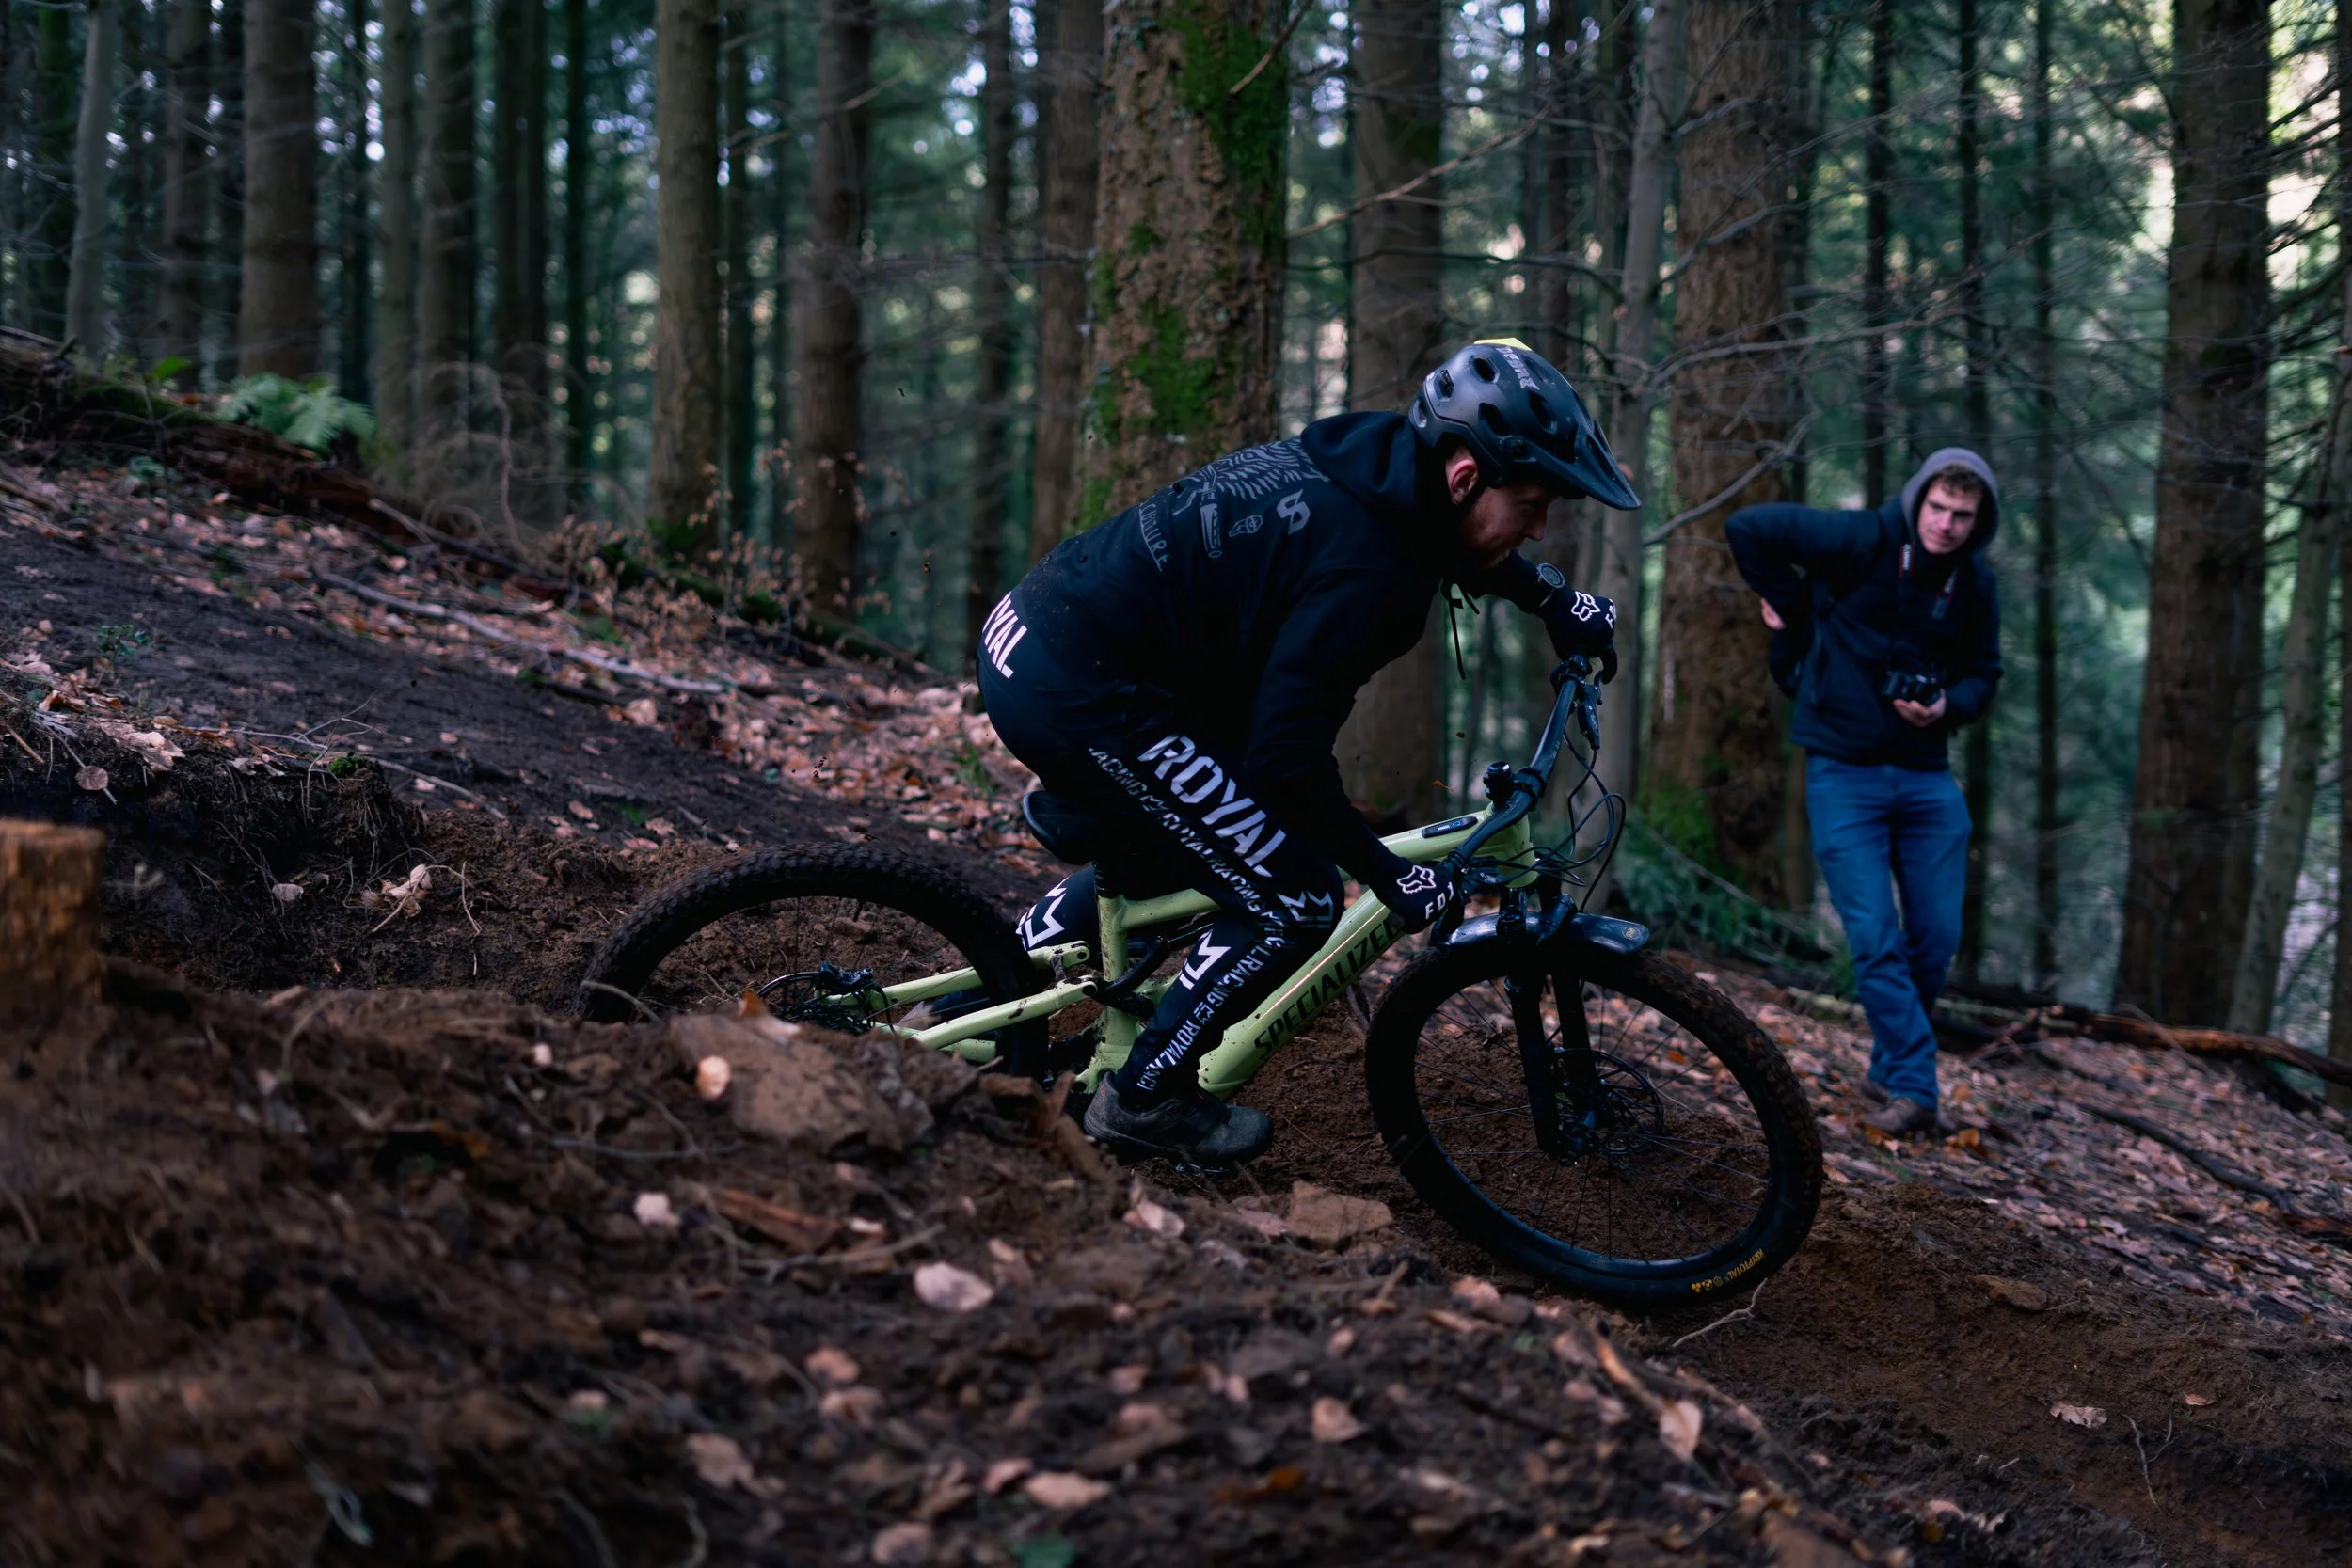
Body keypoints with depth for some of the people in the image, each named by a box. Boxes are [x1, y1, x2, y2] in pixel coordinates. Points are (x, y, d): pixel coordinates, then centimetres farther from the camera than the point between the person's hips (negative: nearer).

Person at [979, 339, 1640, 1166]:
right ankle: (1145, 1098, 12)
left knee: (1153, 862, 31)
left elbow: (1449, 537, 30)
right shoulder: (1365, 569, -22)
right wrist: (1391, 876, -9)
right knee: (1293, 903, -1)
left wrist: (1554, 598, 23)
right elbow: (1288, 756, -20)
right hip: (1081, 696, -10)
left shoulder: (1370, 457, 5)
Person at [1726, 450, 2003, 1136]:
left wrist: (1948, 705, -9)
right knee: (1875, 938, -9)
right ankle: (1911, 1088, -4)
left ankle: (1892, 1065, 26)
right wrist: (1792, 607, -3)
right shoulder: (1862, 541, -12)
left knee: (1937, 938, 6)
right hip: (1844, 775, -5)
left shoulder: (1974, 586, 3)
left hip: (1927, 777, 5)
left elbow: (1983, 673, 13)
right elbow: (1747, 527, -12)